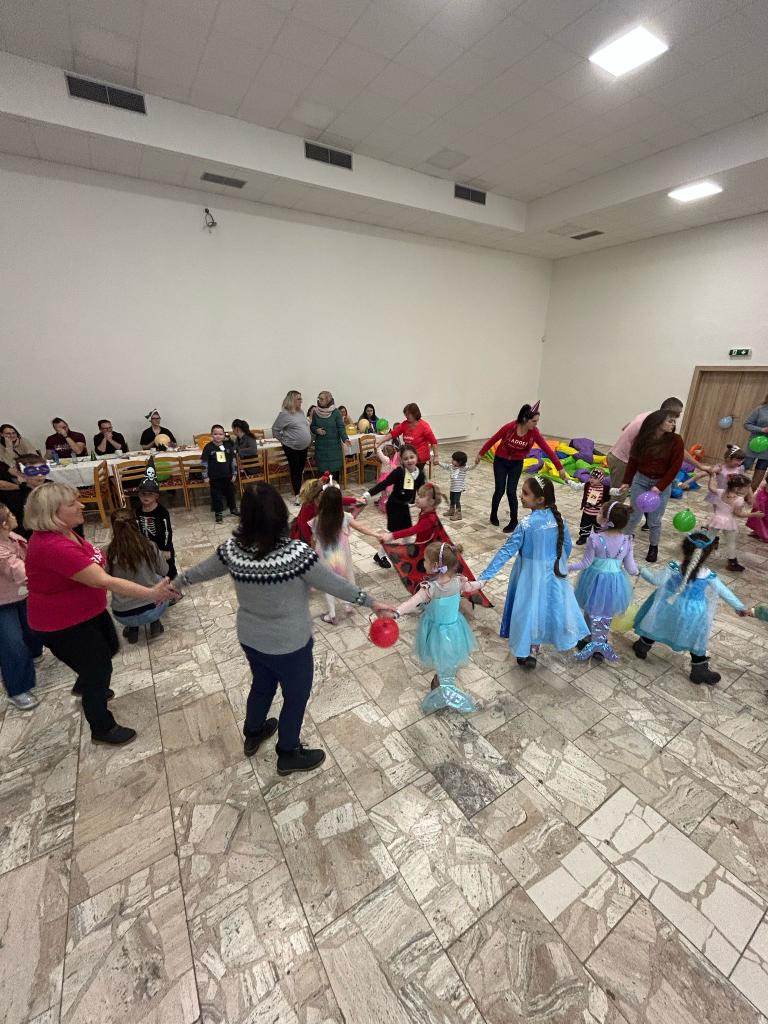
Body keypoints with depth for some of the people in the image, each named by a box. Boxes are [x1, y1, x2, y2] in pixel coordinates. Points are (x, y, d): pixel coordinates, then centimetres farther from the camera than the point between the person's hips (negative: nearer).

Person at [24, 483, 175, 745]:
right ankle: (102, 729, 31)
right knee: (99, 667, 7)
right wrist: (151, 593, -36)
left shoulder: (61, 532, -5)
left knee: (110, 647, 27)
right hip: (63, 624, -9)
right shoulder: (53, 547, -35)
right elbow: (104, 581, -37)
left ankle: (85, 686, 58)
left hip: (87, 610, 9)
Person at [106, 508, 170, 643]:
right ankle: (155, 622, 21)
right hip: (154, 609, -1)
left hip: (123, 616, 1)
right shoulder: (149, 546, -11)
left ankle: (132, 628, 23)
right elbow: (164, 571, 6)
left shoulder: (109, 552, -12)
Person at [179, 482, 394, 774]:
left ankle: (252, 734, 57)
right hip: (289, 645, -5)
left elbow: (203, 570, 5)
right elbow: (334, 584, -22)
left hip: (250, 639, 5)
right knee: (296, 696, 21)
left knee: (262, 685, 32)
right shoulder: (296, 553, -30)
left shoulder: (233, 548, -14)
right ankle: (288, 755, 43)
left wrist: (176, 581, 26)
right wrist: (371, 602, -10)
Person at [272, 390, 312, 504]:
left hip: (303, 447, 6)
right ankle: (296, 496, 7)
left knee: (301, 471, 13)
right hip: (291, 448, -6)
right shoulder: (284, 414, -12)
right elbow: (275, 430, -8)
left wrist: (309, 440, 12)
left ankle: (299, 492, 24)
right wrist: (284, 440, -2)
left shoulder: (300, 412, 9)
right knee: (295, 471, -1)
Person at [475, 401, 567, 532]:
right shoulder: (510, 427, -24)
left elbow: (547, 449, -16)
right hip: (500, 461, -1)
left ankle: (514, 521, 11)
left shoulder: (534, 433, -17)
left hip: (517, 464, 1)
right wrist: (480, 454, -2)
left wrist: (560, 467, -16)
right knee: (500, 490, 1)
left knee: (511, 491, -5)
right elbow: (493, 440, -10)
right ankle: (493, 515, 27)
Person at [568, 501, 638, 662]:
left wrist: (568, 567, 0)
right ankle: (601, 643, 36)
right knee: (607, 616, 23)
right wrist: (638, 571, 17)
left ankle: (592, 643, 34)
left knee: (592, 613, 21)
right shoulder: (627, 541, -12)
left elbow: (585, 563, -15)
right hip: (615, 582, 3)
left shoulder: (594, 539, -24)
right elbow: (630, 568, -6)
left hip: (596, 580, -3)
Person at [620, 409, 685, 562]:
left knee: (654, 521, 6)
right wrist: (626, 481, 1)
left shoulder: (675, 440, -8)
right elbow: (633, 461, 3)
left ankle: (653, 547, 28)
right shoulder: (643, 437, -4)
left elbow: (675, 467, -9)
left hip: (662, 484, -1)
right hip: (640, 480, 1)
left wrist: (659, 486, -16)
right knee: (634, 516, 7)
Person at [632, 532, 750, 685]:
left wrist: (641, 569, -6)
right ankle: (699, 670, 31)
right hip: (694, 612, 1)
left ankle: (642, 647, 40)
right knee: (696, 640, 18)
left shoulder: (674, 567, -24)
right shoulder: (709, 575, -17)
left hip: (669, 606, 0)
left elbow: (657, 580, -20)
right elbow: (725, 593, -6)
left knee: (656, 627, 22)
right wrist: (740, 607, 9)